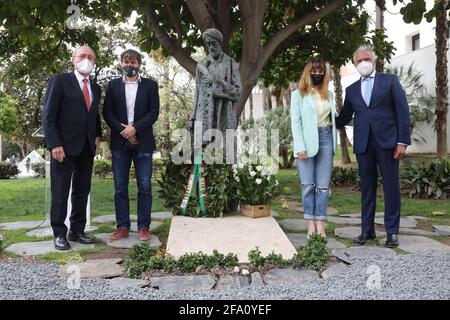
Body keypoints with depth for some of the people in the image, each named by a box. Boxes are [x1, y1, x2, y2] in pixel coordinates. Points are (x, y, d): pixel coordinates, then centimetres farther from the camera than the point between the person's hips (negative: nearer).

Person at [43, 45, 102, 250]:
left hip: (87, 148, 6)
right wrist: (54, 144, -16)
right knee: (60, 193, 1)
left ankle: (77, 231, 20)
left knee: (82, 191, 10)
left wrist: (97, 136, 8)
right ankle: (59, 234, 12)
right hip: (64, 147, -6)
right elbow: (48, 115, -8)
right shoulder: (59, 81, -2)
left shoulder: (96, 88, 15)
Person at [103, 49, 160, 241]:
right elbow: (107, 112, 4)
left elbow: (154, 112, -2)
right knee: (120, 187, 4)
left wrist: (135, 128, -13)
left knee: (144, 186, -1)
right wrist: (122, 130, -10)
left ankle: (143, 227, 7)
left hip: (143, 142, -1)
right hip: (119, 142, 2)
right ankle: (122, 227, 12)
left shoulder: (150, 85, 7)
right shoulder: (113, 85, 11)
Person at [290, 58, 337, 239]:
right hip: (307, 141, -3)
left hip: (326, 138, 3)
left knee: (323, 185, 0)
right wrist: (300, 147, -12)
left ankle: (320, 224, 4)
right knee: (308, 185, -2)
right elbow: (295, 122, -3)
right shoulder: (298, 94, 5)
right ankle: (311, 224, 4)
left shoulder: (329, 95, 18)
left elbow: (334, 117, 18)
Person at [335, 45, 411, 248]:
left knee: (391, 186, 1)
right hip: (363, 144, 3)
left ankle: (392, 231, 9)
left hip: (387, 140, -3)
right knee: (367, 187, 7)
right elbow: (344, 118, 17)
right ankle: (367, 229, 15)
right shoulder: (351, 90, 17)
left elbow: (403, 111, 1)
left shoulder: (390, 81, 8)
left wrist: (402, 141, -8)